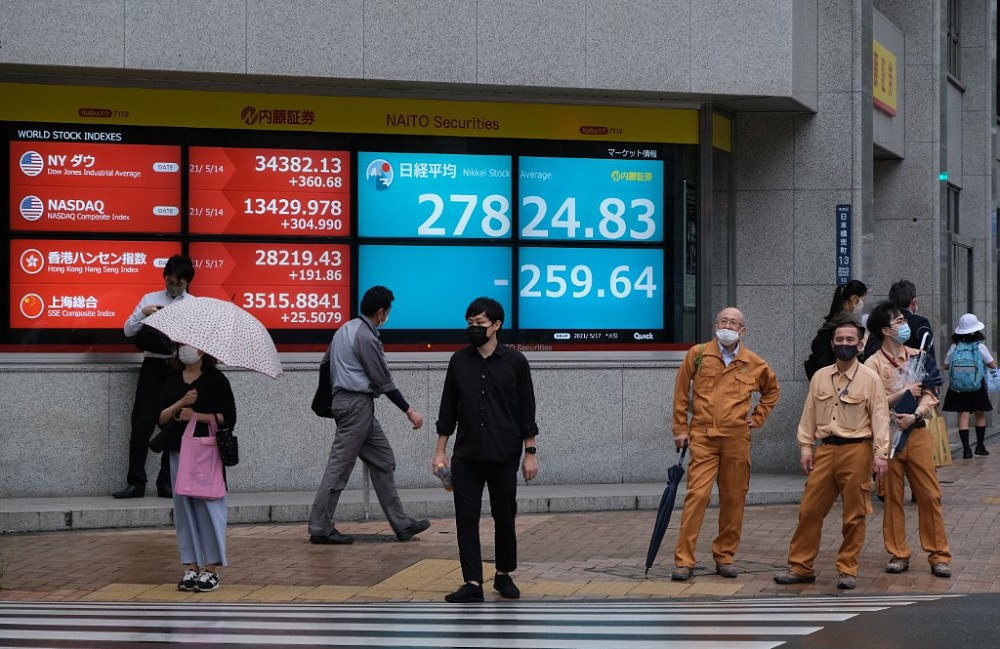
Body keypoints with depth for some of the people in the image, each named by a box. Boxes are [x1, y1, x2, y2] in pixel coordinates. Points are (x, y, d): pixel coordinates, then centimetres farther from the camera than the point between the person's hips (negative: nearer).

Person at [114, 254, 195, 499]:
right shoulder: (150, 299, 13)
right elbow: (128, 331, 9)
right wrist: (143, 313, -8)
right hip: (153, 365, 0)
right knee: (142, 425, -6)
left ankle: (167, 483, 11)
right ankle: (135, 483, -2)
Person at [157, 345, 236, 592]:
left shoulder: (215, 379, 0)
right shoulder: (173, 380, 14)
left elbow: (228, 417, -5)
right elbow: (161, 419, 8)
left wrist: (196, 415, -13)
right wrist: (180, 404, -8)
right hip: (178, 450, 5)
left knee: (208, 505, -7)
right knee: (184, 507, 4)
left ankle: (211, 569, -1)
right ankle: (191, 567, 9)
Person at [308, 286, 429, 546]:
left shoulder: (345, 330, 14)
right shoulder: (366, 337, -15)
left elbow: (326, 363, 22)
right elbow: (383, 381, -14)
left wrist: (330, 399, 31)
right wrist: (409, 411, -7)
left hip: (344, 400, 10)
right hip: (357, 404, -10)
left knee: (383, 461, 11)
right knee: (340, 465, -6)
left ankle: (401, 524, 13)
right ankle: (320, 528, -3)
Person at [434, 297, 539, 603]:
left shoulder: (514, 361, -2)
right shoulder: (459, 361, 5)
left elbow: (527, 410, 0)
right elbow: (448, 409, 9)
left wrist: (530, 453, -3)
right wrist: (440, 451, 5)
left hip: (503, 456, -2)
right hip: (466, 456, 2)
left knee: (504, 518, 8)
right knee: (466, 519, -4)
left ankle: (504, 575, 26)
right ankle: (473, 584, -2)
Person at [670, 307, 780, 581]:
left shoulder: (754, 364, 6)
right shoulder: (698, 354, 2)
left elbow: (772, 390, 24)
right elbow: (681, 393, 8)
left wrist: (758, 418, 14)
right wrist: (680, 429, 6)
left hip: (737, 439, 2)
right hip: (703, 438, -2)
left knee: (734, 499, 5)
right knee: (697, 495, -11)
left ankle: (724, 556, 18)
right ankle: (684, 561, -10)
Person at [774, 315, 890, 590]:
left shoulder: (870, 379, -2)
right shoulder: (820, 377, 10)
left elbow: (880, 418, -5)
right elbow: (809, 414, 12)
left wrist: (880, 453, -12)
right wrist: (806, 446, 5)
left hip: (856, 451, -3)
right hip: (825, 450, 4)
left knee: (854, 515, 2)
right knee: (809, 510, 3)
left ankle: (847, 569, 12)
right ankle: (800, 567, 11)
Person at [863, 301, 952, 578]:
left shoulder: (917, 357, 8)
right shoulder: (873, 364, -3)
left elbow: (930, 395, 5)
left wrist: (915, 415, -13)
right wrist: (903, 392, -12)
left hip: (917, 432, 3)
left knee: (930, 494, 0)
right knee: (893, 496, 3)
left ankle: (938, 555, 6)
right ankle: (899, 555, 12)